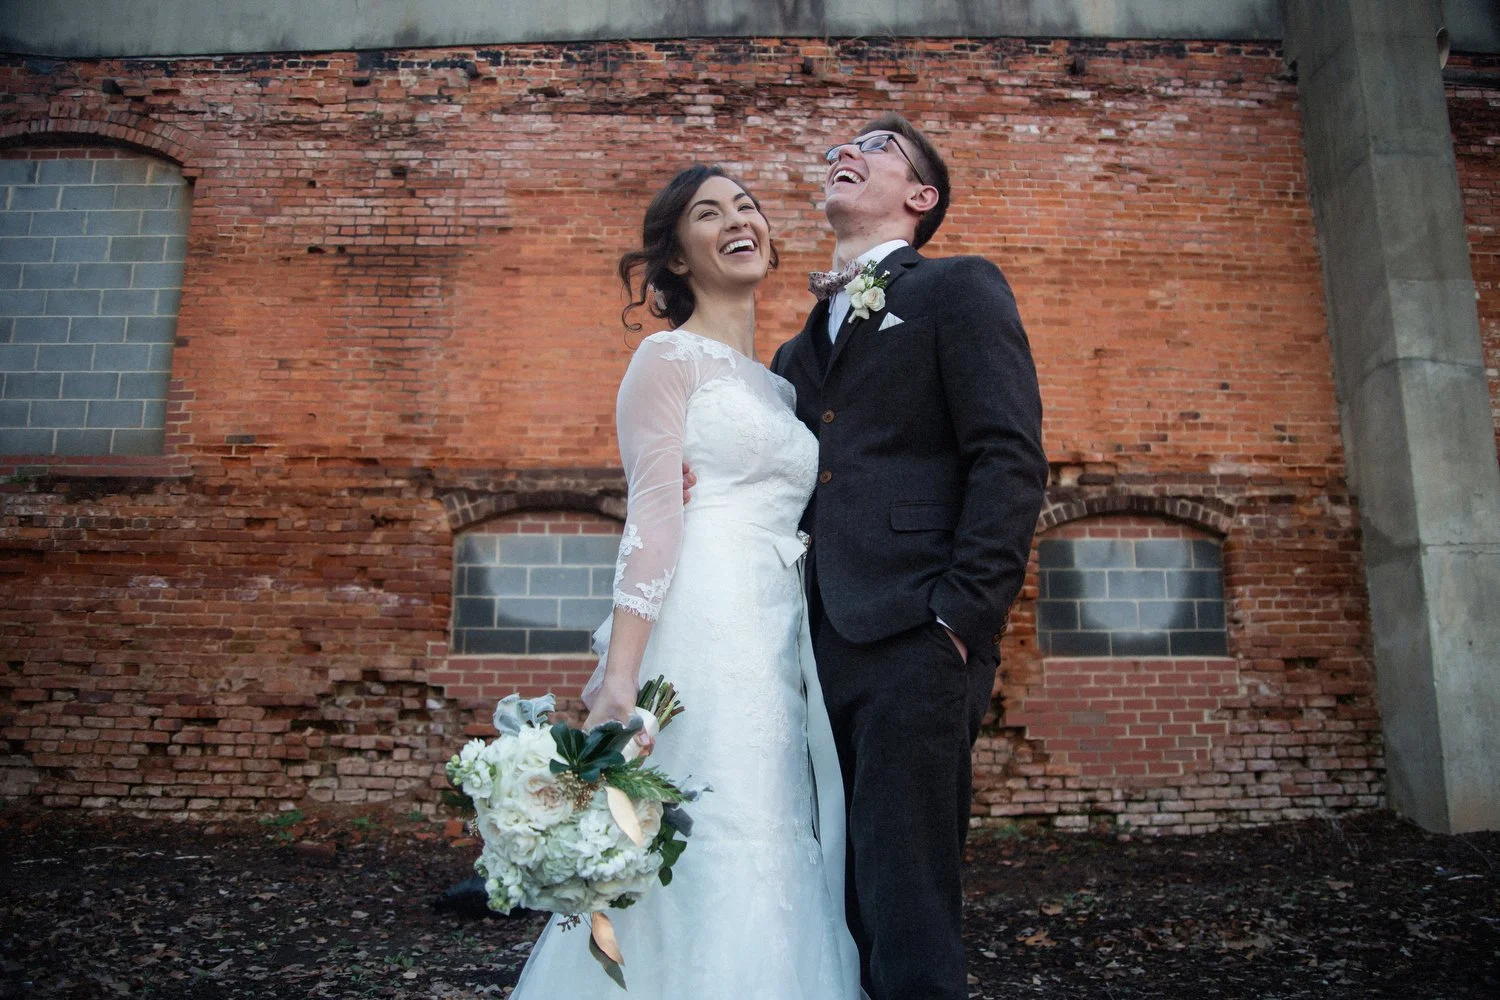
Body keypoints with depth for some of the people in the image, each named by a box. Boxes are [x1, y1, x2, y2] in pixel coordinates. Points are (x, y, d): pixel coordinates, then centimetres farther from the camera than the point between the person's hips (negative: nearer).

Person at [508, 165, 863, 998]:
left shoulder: (779, 389, 22)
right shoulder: (671, 357, 1)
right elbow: (653, 520, -9)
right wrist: (619, 677, -18)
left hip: (782, 642, 7)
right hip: (705, 631, -7)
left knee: (781, 856, 7)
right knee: (718, 852, -9)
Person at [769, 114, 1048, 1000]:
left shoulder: (960, 288, 6)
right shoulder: (799, 347, 25)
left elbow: (1011, 460, -6)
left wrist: (962, 612, -15)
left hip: (912, 642, -6)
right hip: (819, 651, 7)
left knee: (909, 920, -6)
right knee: (841, 916, 11)